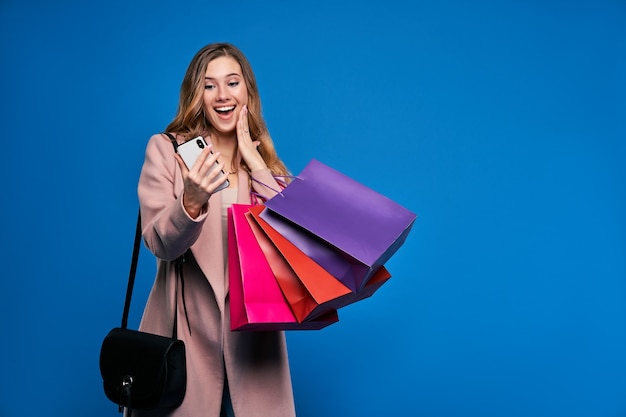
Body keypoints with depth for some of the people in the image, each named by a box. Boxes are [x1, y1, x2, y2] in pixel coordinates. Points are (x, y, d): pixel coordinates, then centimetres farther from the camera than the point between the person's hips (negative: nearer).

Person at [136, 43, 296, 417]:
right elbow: (161, 245, -12)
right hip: (188, 324, -2)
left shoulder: (263, 158, 7)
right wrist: (193, 201, -31)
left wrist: (255, 162, -9)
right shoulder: (165, 149, -4)